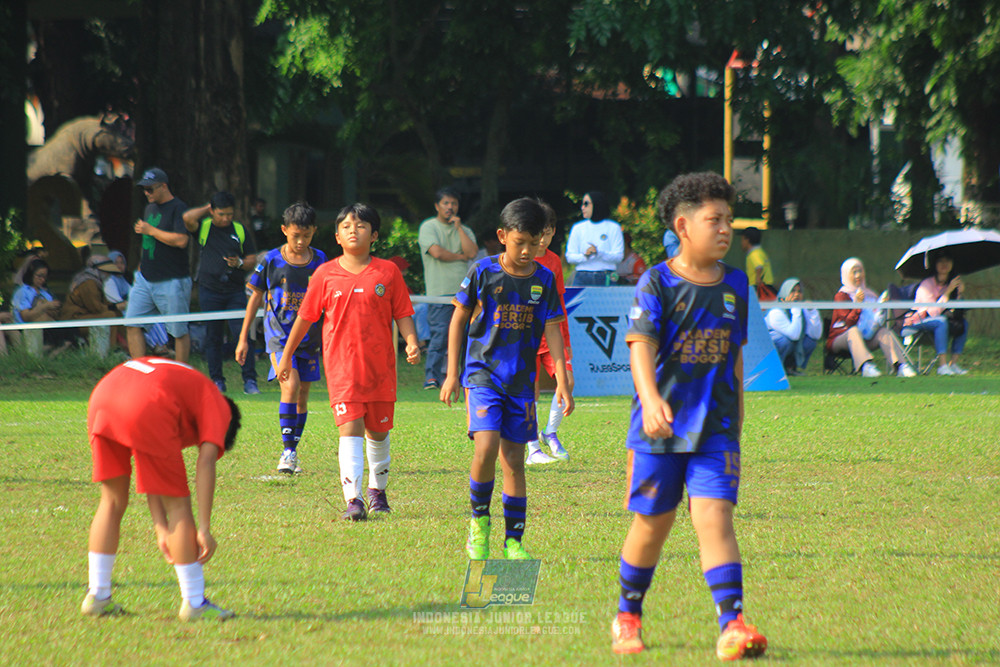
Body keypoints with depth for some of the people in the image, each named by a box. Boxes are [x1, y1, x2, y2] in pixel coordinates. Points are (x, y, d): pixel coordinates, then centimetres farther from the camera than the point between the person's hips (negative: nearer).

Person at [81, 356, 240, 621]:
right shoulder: (219, 407, 21)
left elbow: (150, 474, 33)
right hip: (146, 408, -7)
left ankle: (97, 597, 24)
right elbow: (206, 462, 4)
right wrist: (204, 529, 4)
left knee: (113, 501, 22)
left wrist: (162, 528, 29)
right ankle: (194, 604, 12)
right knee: (178, 503, 7)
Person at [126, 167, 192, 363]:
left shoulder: (178, 209, -10)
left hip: (172, 282, -8)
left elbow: (181, 240, -23)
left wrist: (150, 230, -16)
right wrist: (140, 270, 21)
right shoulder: (150, 208, 16)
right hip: (146, 279, 8)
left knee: (179, 331, 1)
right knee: (132, 324, 0)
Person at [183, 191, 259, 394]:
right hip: (209, 291, 0)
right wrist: (207, 209, -3)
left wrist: (240, 263, -10)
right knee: (212, 337, 4)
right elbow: (188, 218, -17)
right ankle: (216, 380, 12)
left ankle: (250, 380, -8)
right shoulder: (203, 227, 4)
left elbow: (252, 259, 11)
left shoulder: (240, 230, 8)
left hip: (235, 291, 0)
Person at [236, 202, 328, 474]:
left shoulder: (320, 260, 4)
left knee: (302, 394, 6)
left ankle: (292, 454, 17)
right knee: (290, 385, -20)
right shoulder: (272, 260, -2)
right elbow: (256, 297, 6)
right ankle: (288, 451, -18)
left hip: (309, 336, 3)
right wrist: (243, 338, 7)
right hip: (279, 333, -3)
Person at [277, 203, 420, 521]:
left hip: (380, 365, 1)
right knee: (350, 429, -13)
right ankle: (353, 499, -19)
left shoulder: (388, 272, 2)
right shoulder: (325, 274, 2)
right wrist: (287, 355, 16)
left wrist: (411, 342, -14)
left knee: (378, 431, 13)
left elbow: (402, 314, 4)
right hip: (342, 364, -1)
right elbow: (306, 317, 11)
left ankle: (377, 491, 35)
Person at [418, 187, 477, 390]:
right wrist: (460, 256, 2)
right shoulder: (428, 227, 3)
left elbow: (472, 252, 0)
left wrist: (458, 227, 0)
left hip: (462, 290, 5)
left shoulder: (464, 230, 18)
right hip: (440, 291, -5)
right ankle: (431, 376, -11)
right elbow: (437, 252, -12)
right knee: (439, 334, -12)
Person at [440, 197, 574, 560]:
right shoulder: (483, 272, -5)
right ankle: (479, 519, 2)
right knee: (486, 446, -20)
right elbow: (458, 320, 4)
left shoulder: (544, 279, 3)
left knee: (514, 460, 4)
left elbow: (553, 331, 7)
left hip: (521, 381, 3)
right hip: (483, 373, -3)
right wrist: (452, 373, 2)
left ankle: (514, 540, 12)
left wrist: (562, 381, 0)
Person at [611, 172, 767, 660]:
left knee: (715, 517, -11)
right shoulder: (657, 283, -6)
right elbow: (641, 344, -18)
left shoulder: (735, 285, 8)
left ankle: (732, 624, -19)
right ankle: (627, 616, 27)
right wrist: (651, 398, -34)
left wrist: (737, 419, 23)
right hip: (660, 425, -2)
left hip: (716, 427, 2)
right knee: (652, 523, 7)